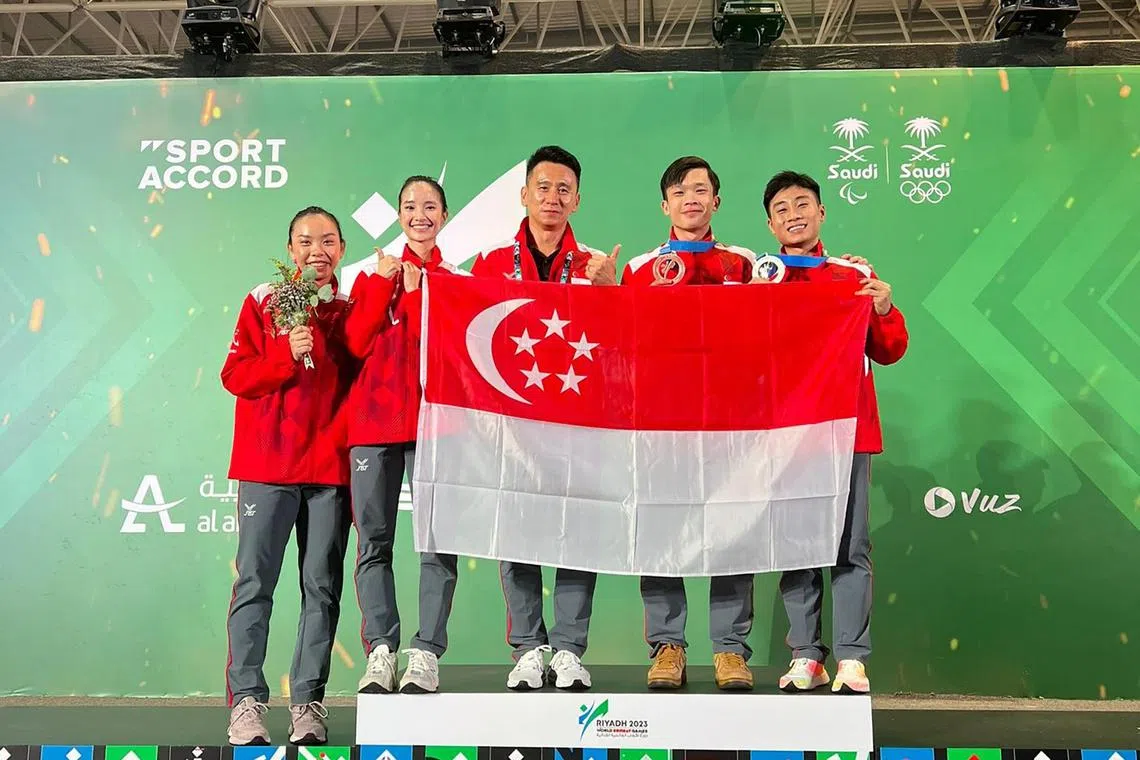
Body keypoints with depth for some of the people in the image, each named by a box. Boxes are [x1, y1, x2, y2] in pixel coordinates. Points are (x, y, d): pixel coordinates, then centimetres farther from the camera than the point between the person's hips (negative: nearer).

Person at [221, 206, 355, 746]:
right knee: (255, 582, -2)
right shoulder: (263, 301, 6)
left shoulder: (353, 309, 11)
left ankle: (308, 702, 10)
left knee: (322, 586, 3)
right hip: (268, 464, -2)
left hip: (332, 466, 2)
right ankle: (246, 700, 4)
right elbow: (235, 376, -2)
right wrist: (288, 355, -16)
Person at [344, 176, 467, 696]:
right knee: (374, 541, 0)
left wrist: (416, 291, -7)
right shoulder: (378, 273, 18)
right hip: (374, 417, 3)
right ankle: (381, 650, 6)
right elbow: (357, 343, 3)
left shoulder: (456, 277, 11)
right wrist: (383, 284, -4)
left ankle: (426, 654, -3)